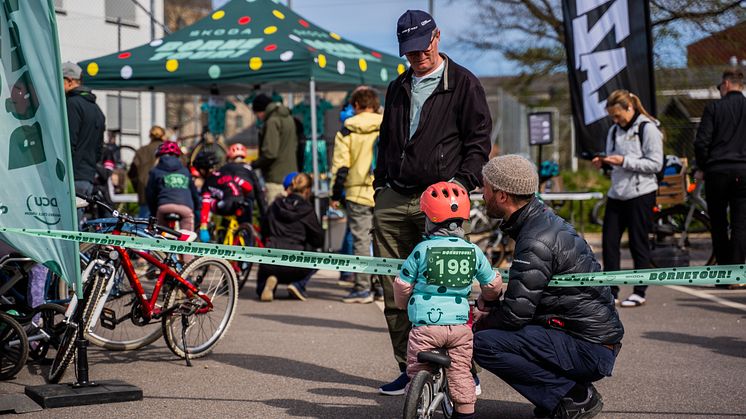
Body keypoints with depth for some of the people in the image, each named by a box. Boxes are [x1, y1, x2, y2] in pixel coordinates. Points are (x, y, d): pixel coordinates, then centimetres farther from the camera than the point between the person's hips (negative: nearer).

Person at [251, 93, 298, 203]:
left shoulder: (272, 121, -14)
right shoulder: (288, 117, 14)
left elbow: (270, 153, -20)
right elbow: (294, 144, 22)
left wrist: (253, 165, -9)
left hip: (276, 178, -10)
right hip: (290, 173, 10)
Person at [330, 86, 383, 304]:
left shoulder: (347, 131, -1)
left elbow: (340, 166, -2)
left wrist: (336, 195, 5)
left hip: (358, 192, -2)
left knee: (361, 240, 1)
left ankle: (362, 288, 0)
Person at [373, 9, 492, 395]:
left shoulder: (463, 84, 5)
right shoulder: (398, 88, 21)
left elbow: (479, 141, 0)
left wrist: (462, 182, -12)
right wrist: (379, 187, 19)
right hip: (394, 199, 5)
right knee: (394, 290, 3)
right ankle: (408, 369, 12)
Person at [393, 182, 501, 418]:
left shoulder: (422, 250, -5)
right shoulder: (473, 252, 3)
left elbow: (403, 286, 4)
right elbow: (493, 285, 14)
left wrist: (403, 304, 26)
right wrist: (485, 301, 36)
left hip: (425, 325, -3)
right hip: (460, 324, 3)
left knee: (418, 372, 10)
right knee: (461, 373, 13)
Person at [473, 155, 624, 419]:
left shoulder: (537, 242, -21)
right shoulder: (544, 219, 10)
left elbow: (515, 314, -21)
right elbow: (525, 294, 19)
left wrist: (482, 324, -2)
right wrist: (490, 301, 5)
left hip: (589, 349, -10)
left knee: (485, 344, -19)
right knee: (494, 327, 16)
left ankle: (575, 397, -8)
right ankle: (576, 392, 12)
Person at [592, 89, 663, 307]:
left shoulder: (648, 129, -6)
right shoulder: (614, 130, 15)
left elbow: (655, 164, -11)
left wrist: (624, 161, -18)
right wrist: (603, 163, 0)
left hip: (641, 193, -6)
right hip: (616, 193, 7)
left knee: (638, 243, 0)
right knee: (609, 241, 2)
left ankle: (639, 292, 10)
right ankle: (611, 290, 11)